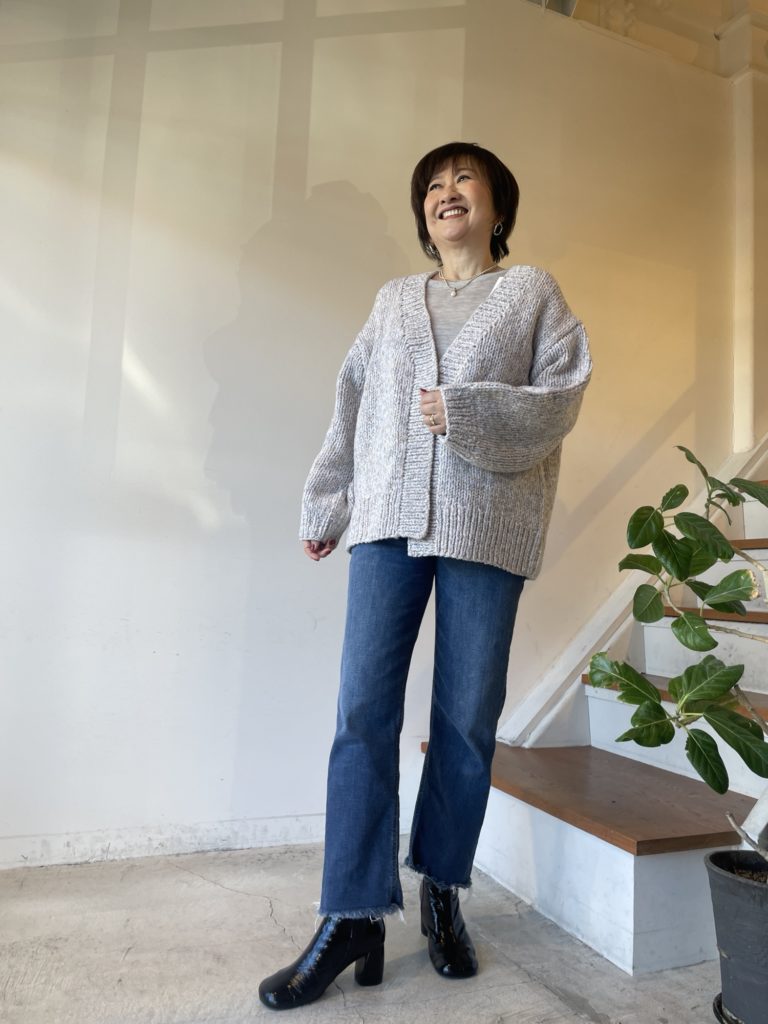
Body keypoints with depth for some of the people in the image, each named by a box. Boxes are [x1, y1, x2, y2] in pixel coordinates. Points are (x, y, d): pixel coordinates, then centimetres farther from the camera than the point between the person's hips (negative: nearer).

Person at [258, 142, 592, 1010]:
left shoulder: (533, 291, 13)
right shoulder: (394, 299, 21)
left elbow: (562, 396, 1)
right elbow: (352, 406, 18)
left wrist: (468, 411, -14)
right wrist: (324, 507, 16)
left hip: (487, 525, -2)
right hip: (390, 517, 2)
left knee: (467, 717, 2)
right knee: (363, 710, -5)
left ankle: (443, 892, 22)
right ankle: (354, 917, 5)